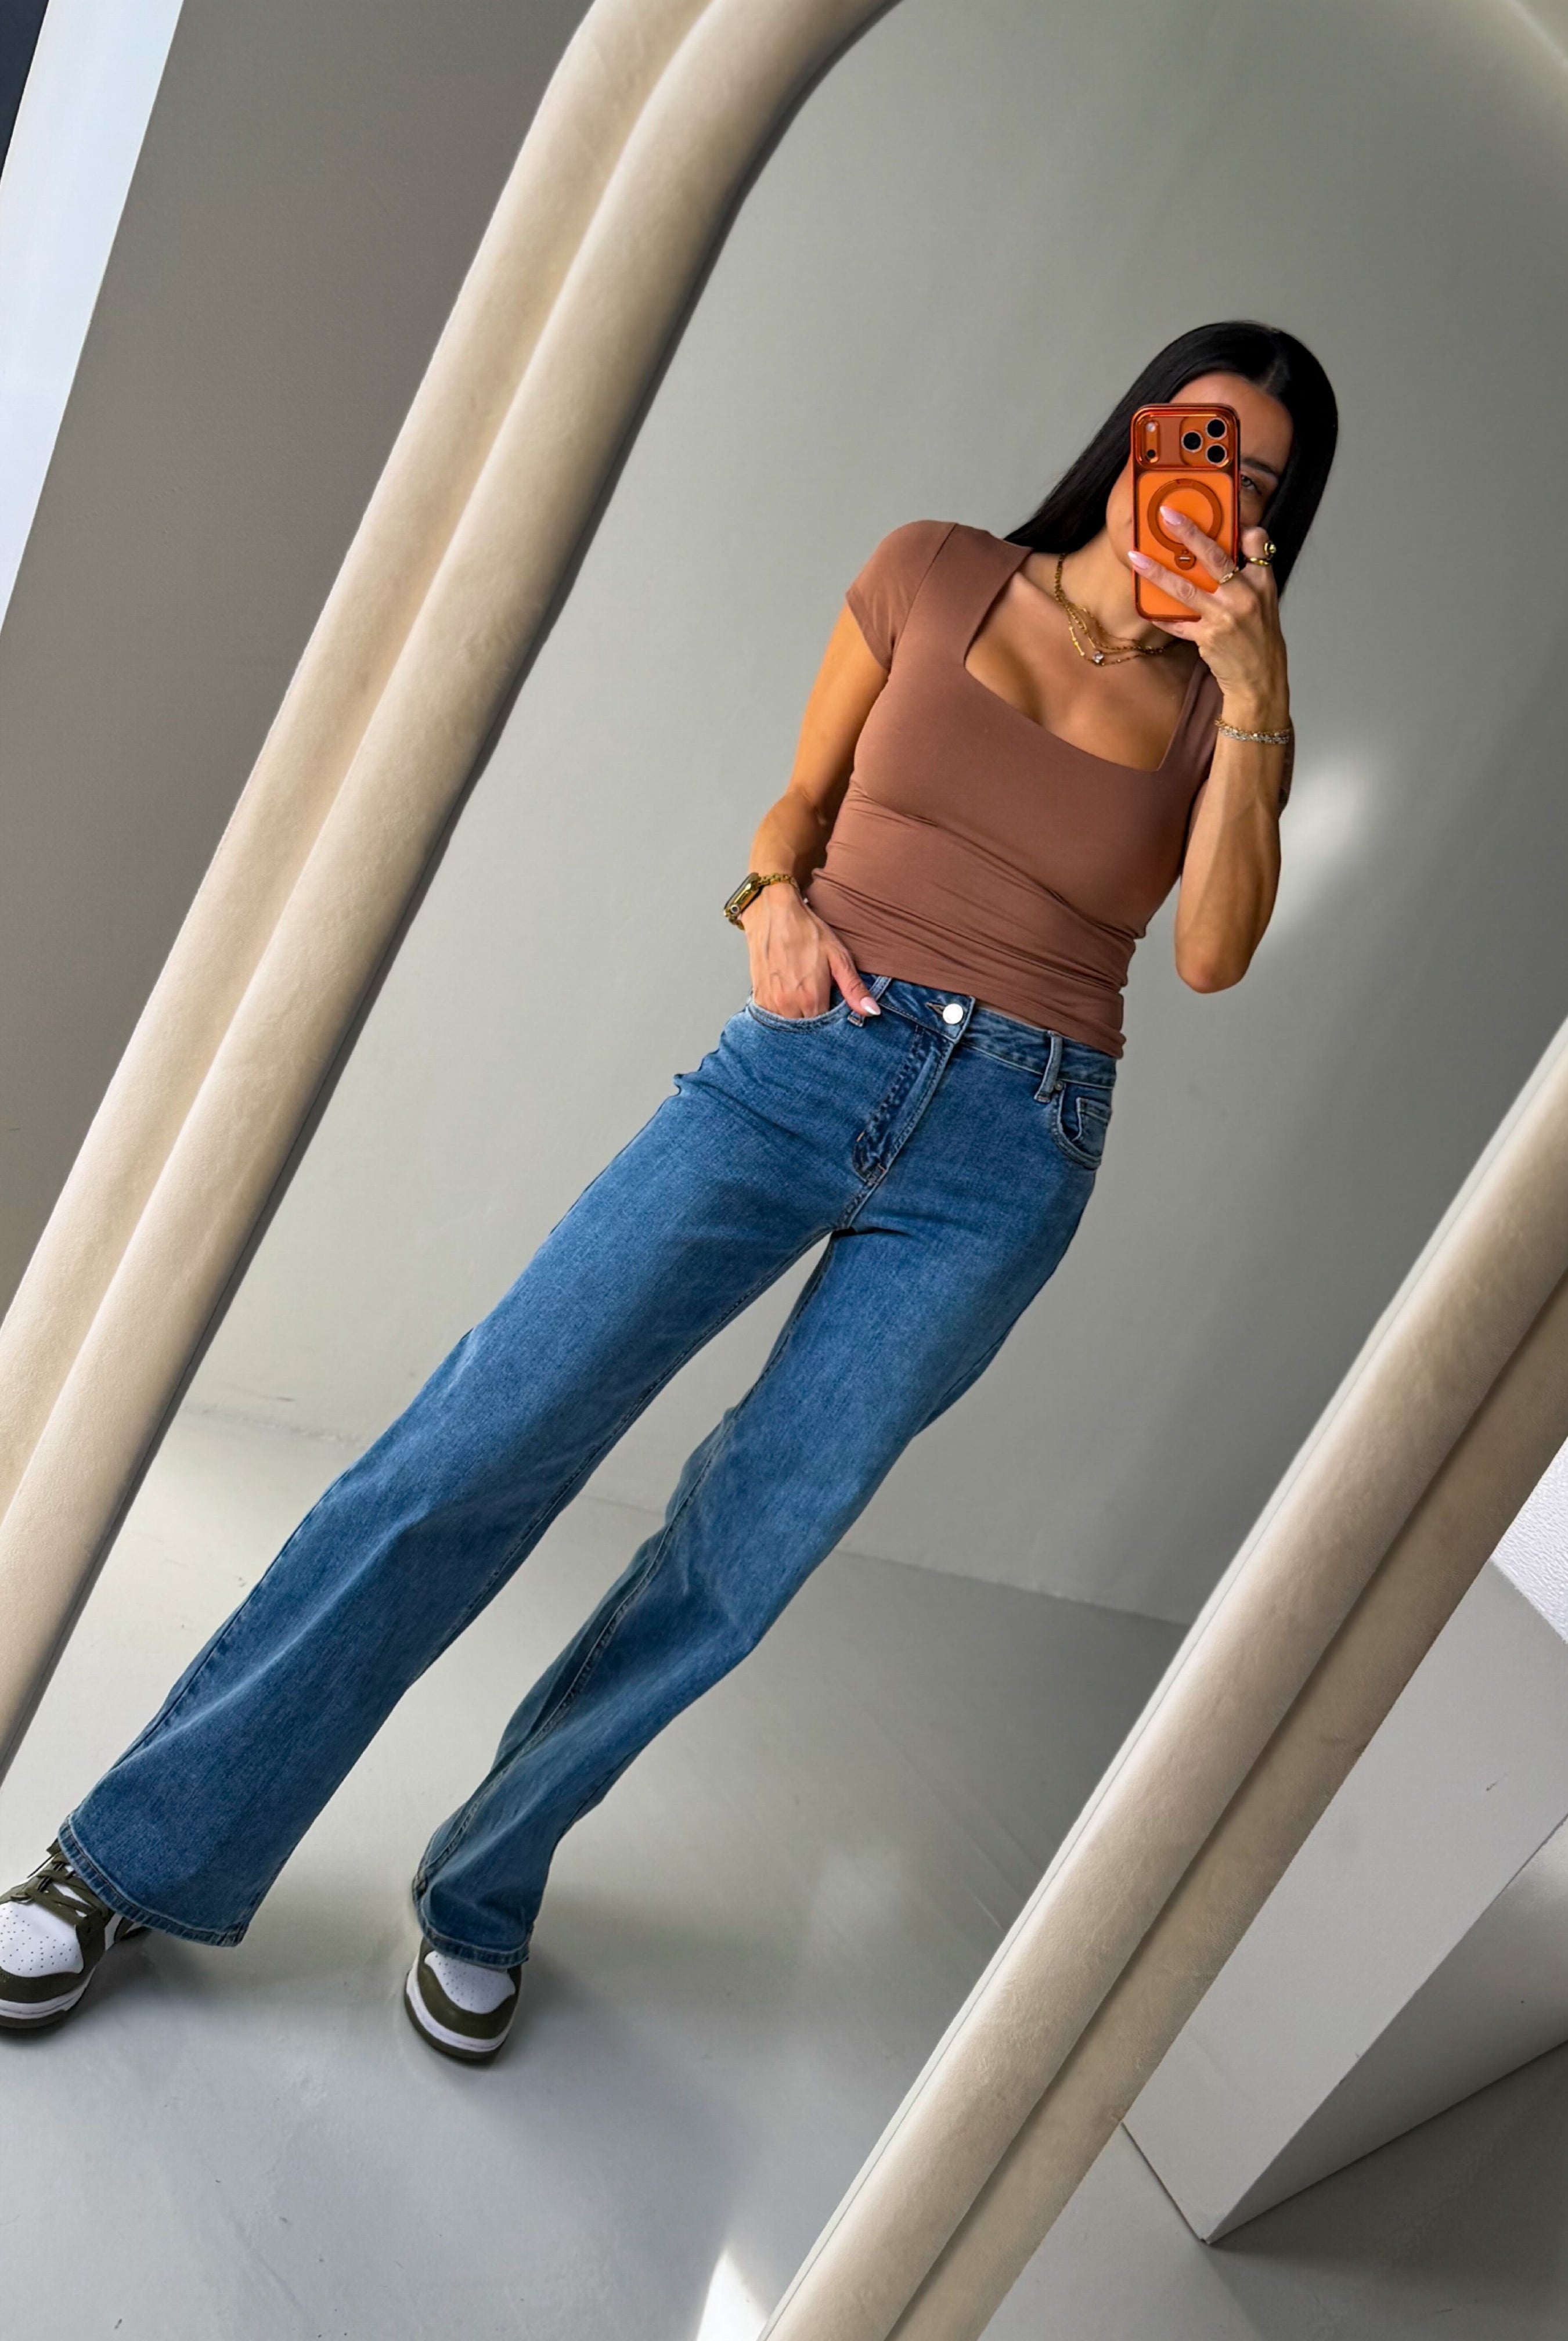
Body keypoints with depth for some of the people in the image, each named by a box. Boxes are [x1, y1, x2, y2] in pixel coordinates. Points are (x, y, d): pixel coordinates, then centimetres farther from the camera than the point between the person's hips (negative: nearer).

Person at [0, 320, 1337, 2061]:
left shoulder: (1222, 705, 10)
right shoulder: (936, 576, 9)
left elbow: (1212, 956, -5)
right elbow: (803, 795, 15)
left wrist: (1251, 707, -11)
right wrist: (775, 894, -5)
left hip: (1005, 1163, 1)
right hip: (804, 1065, 0)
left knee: (738, 1563, 1)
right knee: (475, 1448, -8)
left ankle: (481, 1895, 25)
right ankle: (140, 1857, 8)